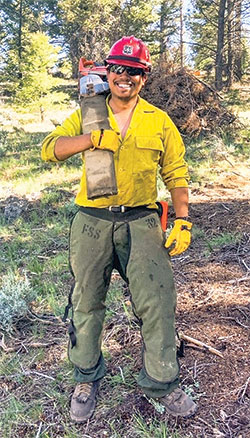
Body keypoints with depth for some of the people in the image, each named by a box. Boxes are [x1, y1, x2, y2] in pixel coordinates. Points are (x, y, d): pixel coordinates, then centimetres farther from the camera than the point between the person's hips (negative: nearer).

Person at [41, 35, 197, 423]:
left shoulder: (160, 121, 8)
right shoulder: (87, 115, 9)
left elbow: (176, 175, 8)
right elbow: (50, 149, -4)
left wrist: (183, 222, -2)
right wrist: (94, 138, -17)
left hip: (141, 221, 0)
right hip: (92, 221, 1)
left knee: (158, 301, -5)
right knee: (87, 303, 9)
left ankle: (162, 383, 16)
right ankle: (87, 380, 29)